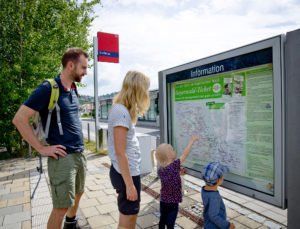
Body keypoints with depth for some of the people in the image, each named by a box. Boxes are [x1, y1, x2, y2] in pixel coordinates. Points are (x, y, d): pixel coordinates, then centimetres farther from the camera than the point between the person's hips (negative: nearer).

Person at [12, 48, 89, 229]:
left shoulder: (73, 89, 8)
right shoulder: (48, 88, -15)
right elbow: (20, 119, -17)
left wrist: (78, 142, 13)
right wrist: (42, 148, -16)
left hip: (80, 153, 8)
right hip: (63, 156, -8)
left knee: (77, 194, 24)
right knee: (61, 206, 1)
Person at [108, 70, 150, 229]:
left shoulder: (122, 109, 9)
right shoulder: (121, 111, -21)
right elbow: (120, 152, -22)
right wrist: (130, 184, -19)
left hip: (129, 170, 9)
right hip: (126, 173, -9)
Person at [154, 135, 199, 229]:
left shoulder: (160, 170, -4)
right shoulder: (174, 166, -22)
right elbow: (185, 154, -14)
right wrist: (192, 140, -7)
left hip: (163, 201, 5)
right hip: (173, 202, -5)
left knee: (162, 220, 20)